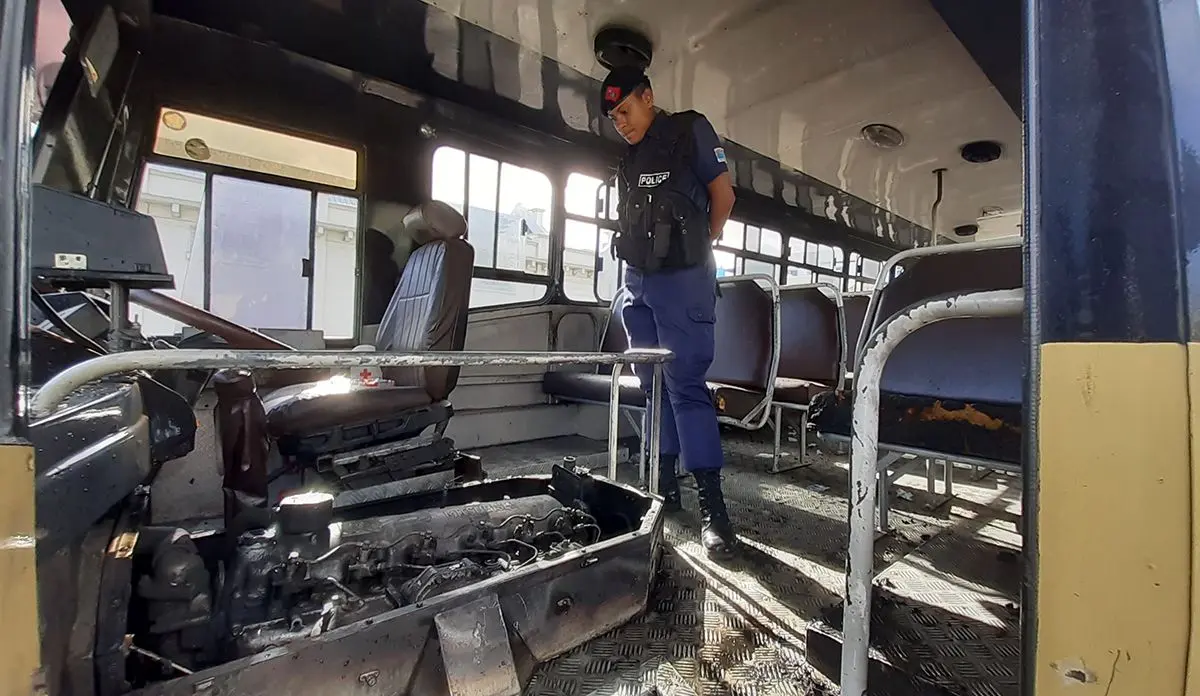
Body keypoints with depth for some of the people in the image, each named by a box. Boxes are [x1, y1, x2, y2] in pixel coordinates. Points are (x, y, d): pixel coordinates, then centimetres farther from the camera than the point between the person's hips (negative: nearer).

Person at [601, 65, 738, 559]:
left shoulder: (690, 130, 4)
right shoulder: (627, 159, 19)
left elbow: (723, 194, 4)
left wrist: (697, 249, 9)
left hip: (682, 281, -6)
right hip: (637, 282, 6)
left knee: (685, 384, -11)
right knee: (653, 384, 7)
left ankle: (711, 503, -3)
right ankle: (664, 482, 18)